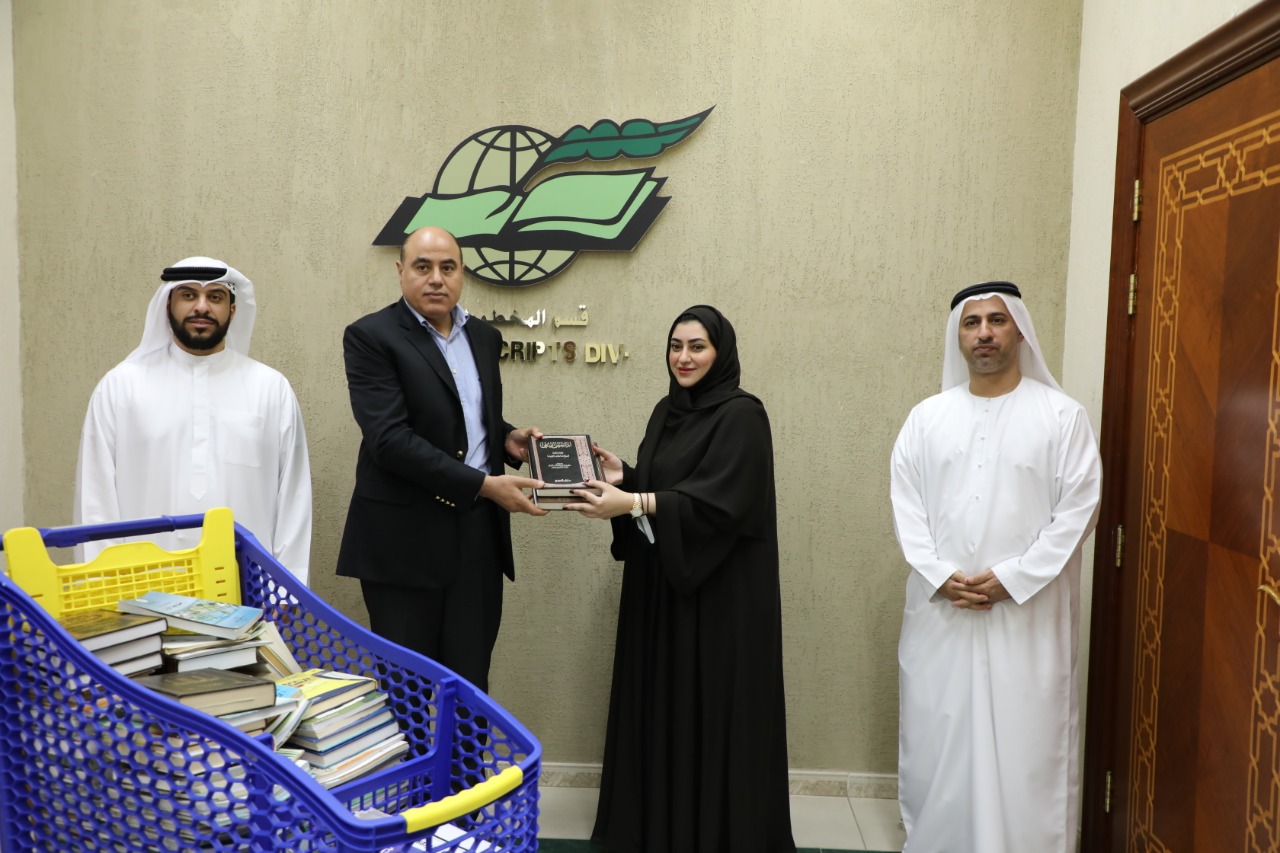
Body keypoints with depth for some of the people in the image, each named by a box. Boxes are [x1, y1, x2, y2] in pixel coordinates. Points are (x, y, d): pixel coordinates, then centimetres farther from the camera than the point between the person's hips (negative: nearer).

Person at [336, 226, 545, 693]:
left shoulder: (484, 336, 12)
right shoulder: (370, 337, -7)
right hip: (406, 539, -5)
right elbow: (390, 438, -18)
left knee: (470, 684, 11)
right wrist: (483, 484, -20)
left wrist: (508, 438, 1)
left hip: (479, 535, 5)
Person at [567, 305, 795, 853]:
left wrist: (630, 504, -28)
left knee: (710, 708, 1)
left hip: (719, 589, -7)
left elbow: (718, 500, -22)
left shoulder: (742, 415, -12)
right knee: (659, 703, 13)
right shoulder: (667, 411, 11)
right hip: (660, 581, 7)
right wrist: (621, 478, -5)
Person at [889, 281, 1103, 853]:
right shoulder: (927, 416, 7)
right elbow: (906, 503, 3)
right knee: (935, 737, 10)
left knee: (1026, 740, 2)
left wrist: (1012, 579, -13)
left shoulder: (1062, 415, -1)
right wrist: (939, 576, -10)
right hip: (939, 609, 3)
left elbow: (1078, 510, -6)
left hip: (1029, 612, -2)